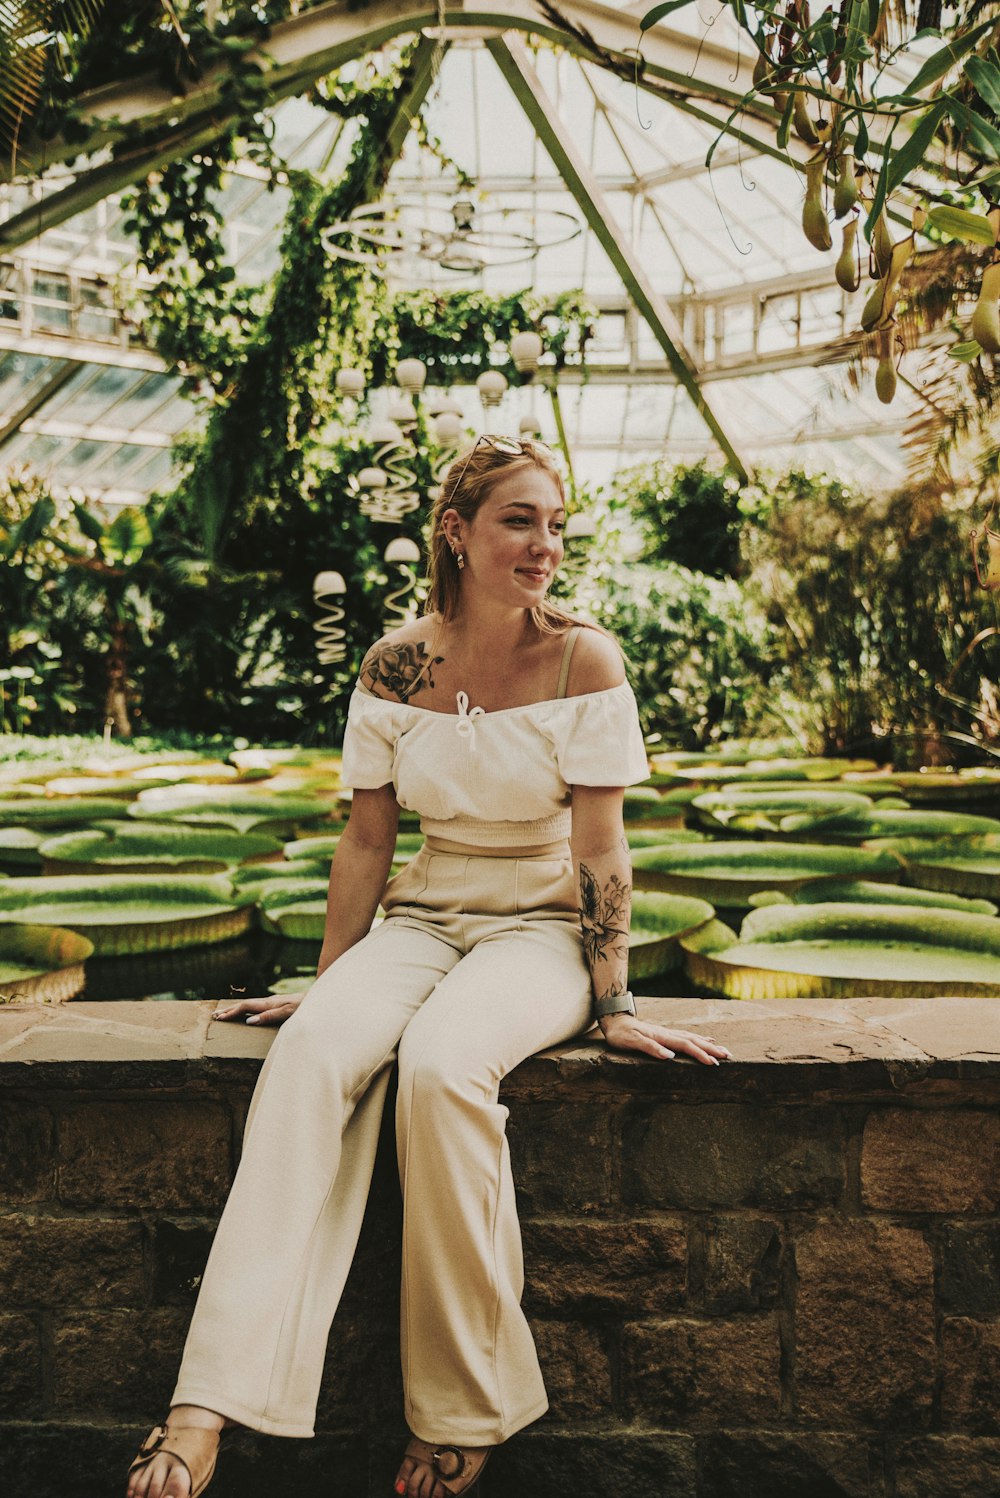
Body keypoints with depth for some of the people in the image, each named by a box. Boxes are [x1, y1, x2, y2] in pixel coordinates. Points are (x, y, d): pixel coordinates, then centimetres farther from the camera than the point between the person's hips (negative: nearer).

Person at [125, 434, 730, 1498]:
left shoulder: (584, 658, -8)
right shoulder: (395, 665, -1)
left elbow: (600, 848, -9)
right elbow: (366, 836, 4)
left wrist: (612, 1006, -11)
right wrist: (326, 982, 5)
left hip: (541, 926, -3)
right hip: (424, 918, 3)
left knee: (441, 1061, -33)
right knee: (313, 1052, -27)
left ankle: (463, 1413, -15)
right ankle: (208, 1405, -26)